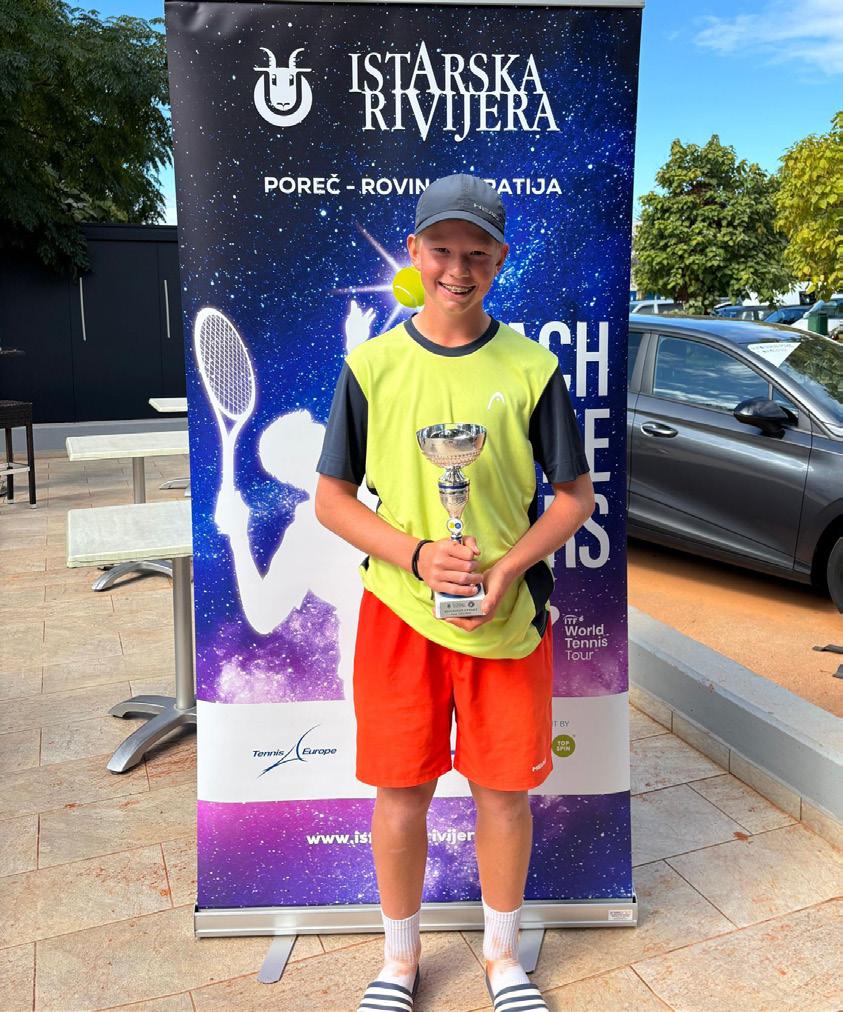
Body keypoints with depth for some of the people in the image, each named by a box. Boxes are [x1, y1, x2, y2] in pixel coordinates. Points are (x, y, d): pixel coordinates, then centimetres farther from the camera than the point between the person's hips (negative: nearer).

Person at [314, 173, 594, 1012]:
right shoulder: (371, 366, -3)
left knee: (504, 788, 12)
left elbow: (576, 495, 2)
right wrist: (416, 554, -16)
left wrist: (507, 570, -14)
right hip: (397, 613, 0)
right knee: (401, 791, 11)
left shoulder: (531, 368, -3)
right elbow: (331, 499, 1)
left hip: (508, 617, 1)